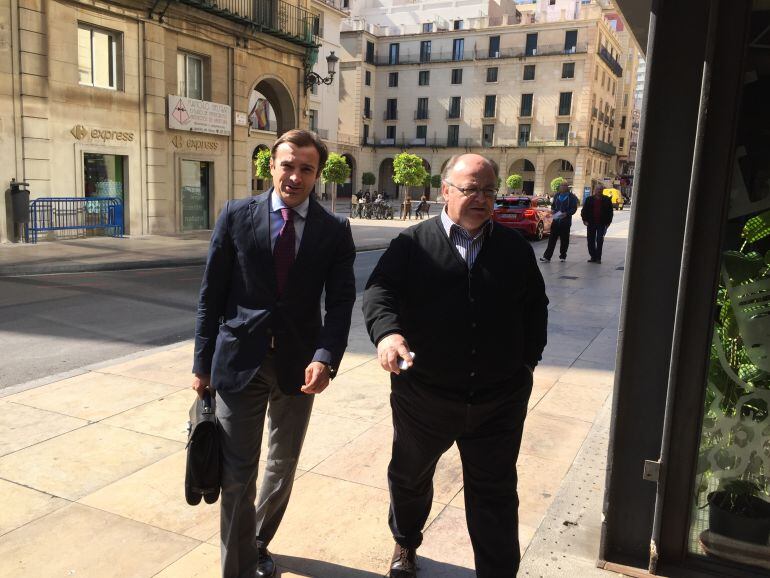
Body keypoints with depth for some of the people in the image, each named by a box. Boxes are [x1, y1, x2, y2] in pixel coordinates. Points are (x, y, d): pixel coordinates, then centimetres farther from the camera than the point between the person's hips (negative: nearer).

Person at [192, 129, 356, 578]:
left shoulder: (335, 230, -2)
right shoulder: (237, 216, -3)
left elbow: (341, 302, -4)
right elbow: (211, 293, 0)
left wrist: (326, 358, -20)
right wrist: (204, 363, 0)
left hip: (298, 365, 2)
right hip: (240, 359, -1)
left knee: (283, 467, 18)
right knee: (238, 474, 5)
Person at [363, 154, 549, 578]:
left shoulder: (515, 248, 6)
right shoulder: (413, 243, -3)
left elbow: (535, 307, 14)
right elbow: (379, 289, -15)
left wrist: (528, 360, 7)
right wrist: (387, 331, -34)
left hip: (499, 400, 1)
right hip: (422, 395, 0)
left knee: (496, 495, 10)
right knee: (409, 478, 22)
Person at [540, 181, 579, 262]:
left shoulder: (572, 197, -3)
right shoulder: (557, 195, 12)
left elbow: (574, 209, -5)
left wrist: (566, 214, -21)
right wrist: (552, 210, 1)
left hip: (565, 222, -3)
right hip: (556, 220, 3)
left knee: (564, 240, 7)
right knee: (552, 239, -3)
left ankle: (562, 256, 19)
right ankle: (547, 256, -5)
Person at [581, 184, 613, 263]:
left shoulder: (606, 200, 4)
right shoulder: (589, 199, 7)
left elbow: (610, 212, 6)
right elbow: (584, 210, 8)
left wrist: (608, 222, -1)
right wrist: (585, 220, -3)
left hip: (601, 224, -2)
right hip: (591, 224, 2)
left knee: (599, 241, -8)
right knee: (591, 240, 5)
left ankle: (598, 257, -4)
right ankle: (593, 257, 14)